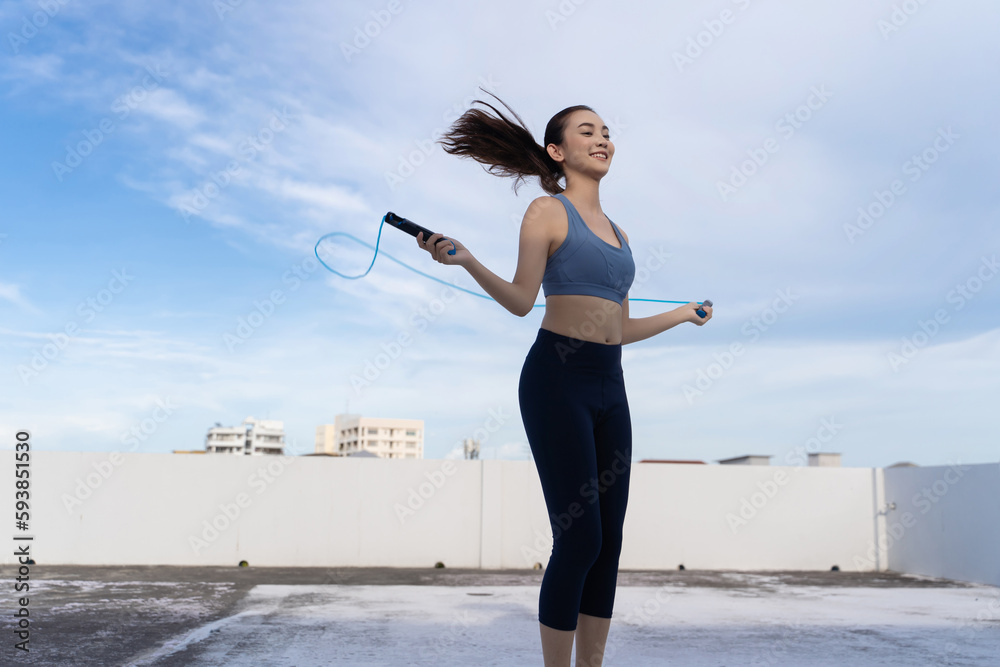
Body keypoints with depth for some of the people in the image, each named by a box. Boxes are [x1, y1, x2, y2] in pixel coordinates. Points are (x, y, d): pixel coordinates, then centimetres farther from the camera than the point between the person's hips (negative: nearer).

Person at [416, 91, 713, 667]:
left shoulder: (614, 229, 20)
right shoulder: (548, 212, 1)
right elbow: (521, 299, -10)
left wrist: (683, 314, 34)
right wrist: (465, 260, -25)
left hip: (610, 385, 7)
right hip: (558, 378, -7)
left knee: (609, 539, 6)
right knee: (580, 538, -9)